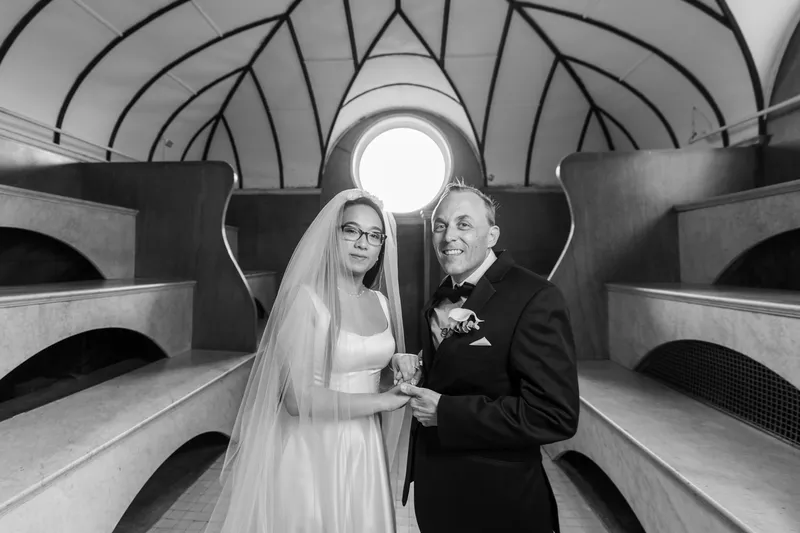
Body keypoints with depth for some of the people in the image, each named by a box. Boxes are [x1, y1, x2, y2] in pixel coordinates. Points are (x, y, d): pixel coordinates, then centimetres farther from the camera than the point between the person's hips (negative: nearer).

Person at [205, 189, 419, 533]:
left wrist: (396, 366, -7)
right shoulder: (305, 297, -17)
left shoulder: (381, 302, 2)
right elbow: (297, 398, -21)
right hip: (312, 453, -6)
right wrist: (380, 401, -14)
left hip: (365, 452, 6)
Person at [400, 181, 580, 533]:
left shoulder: (535, 300, -22)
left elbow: (555, 415, -26)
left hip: (495, 505, -6)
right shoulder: (443, 297, 3)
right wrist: (416, 376, -4)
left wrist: (444, 411, -24)